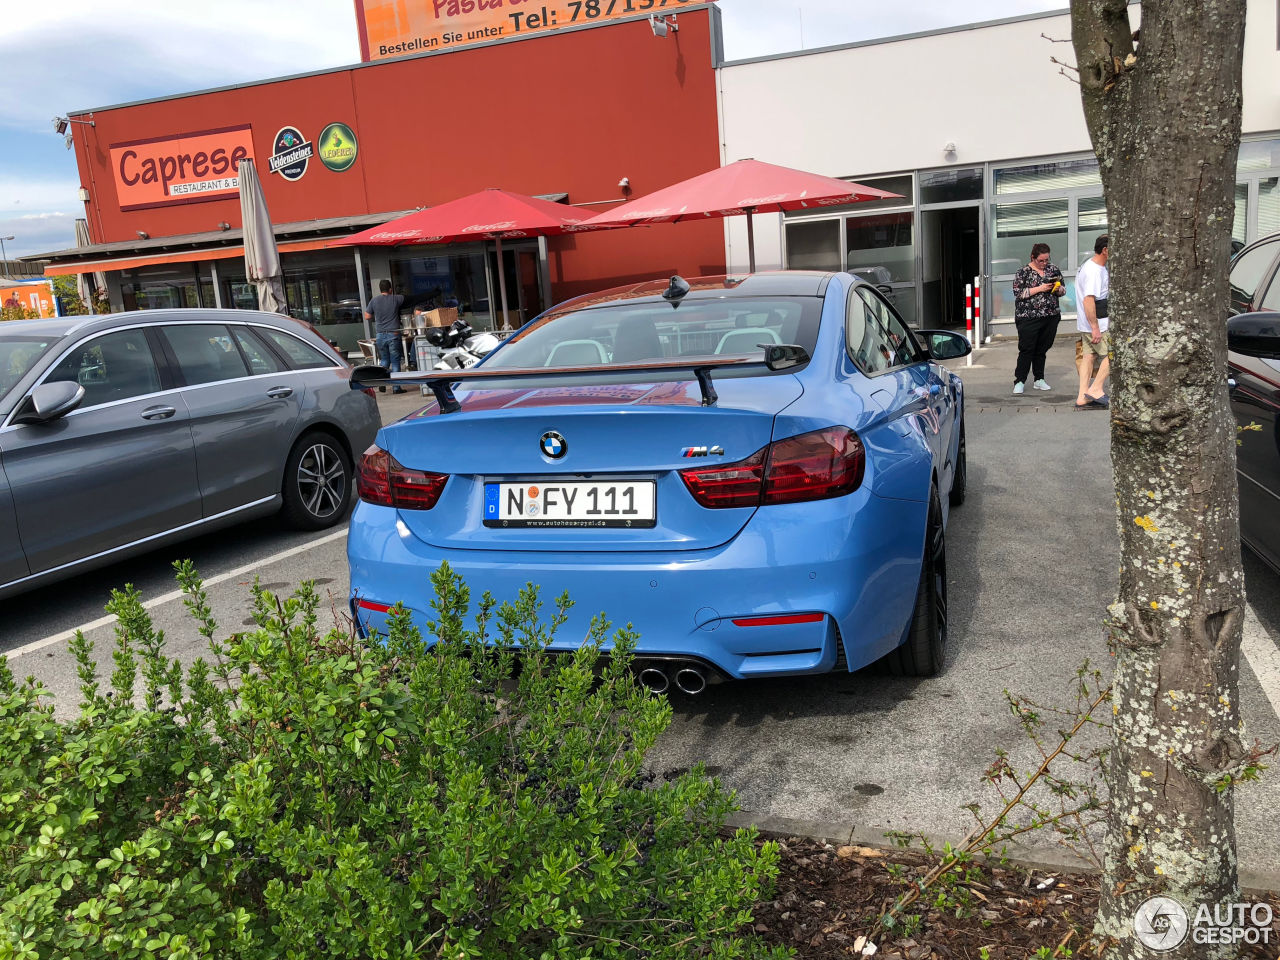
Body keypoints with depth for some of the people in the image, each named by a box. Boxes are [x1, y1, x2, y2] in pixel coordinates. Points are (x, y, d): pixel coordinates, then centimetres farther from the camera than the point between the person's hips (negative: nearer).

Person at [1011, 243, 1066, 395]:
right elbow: (1018, 293, -12)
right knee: (1026, 350, -6)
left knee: (1042, 349, 10)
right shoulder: (1024, 272, -3)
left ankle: (1039, 380, 18)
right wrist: (1039, 289, -17)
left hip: (1050, 318, 4)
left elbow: (1063, 290, 17)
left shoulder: (1053, 270, 11)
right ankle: (1019, 382, -2)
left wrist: (1058, 289, -7)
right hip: (1028, 318, -4)